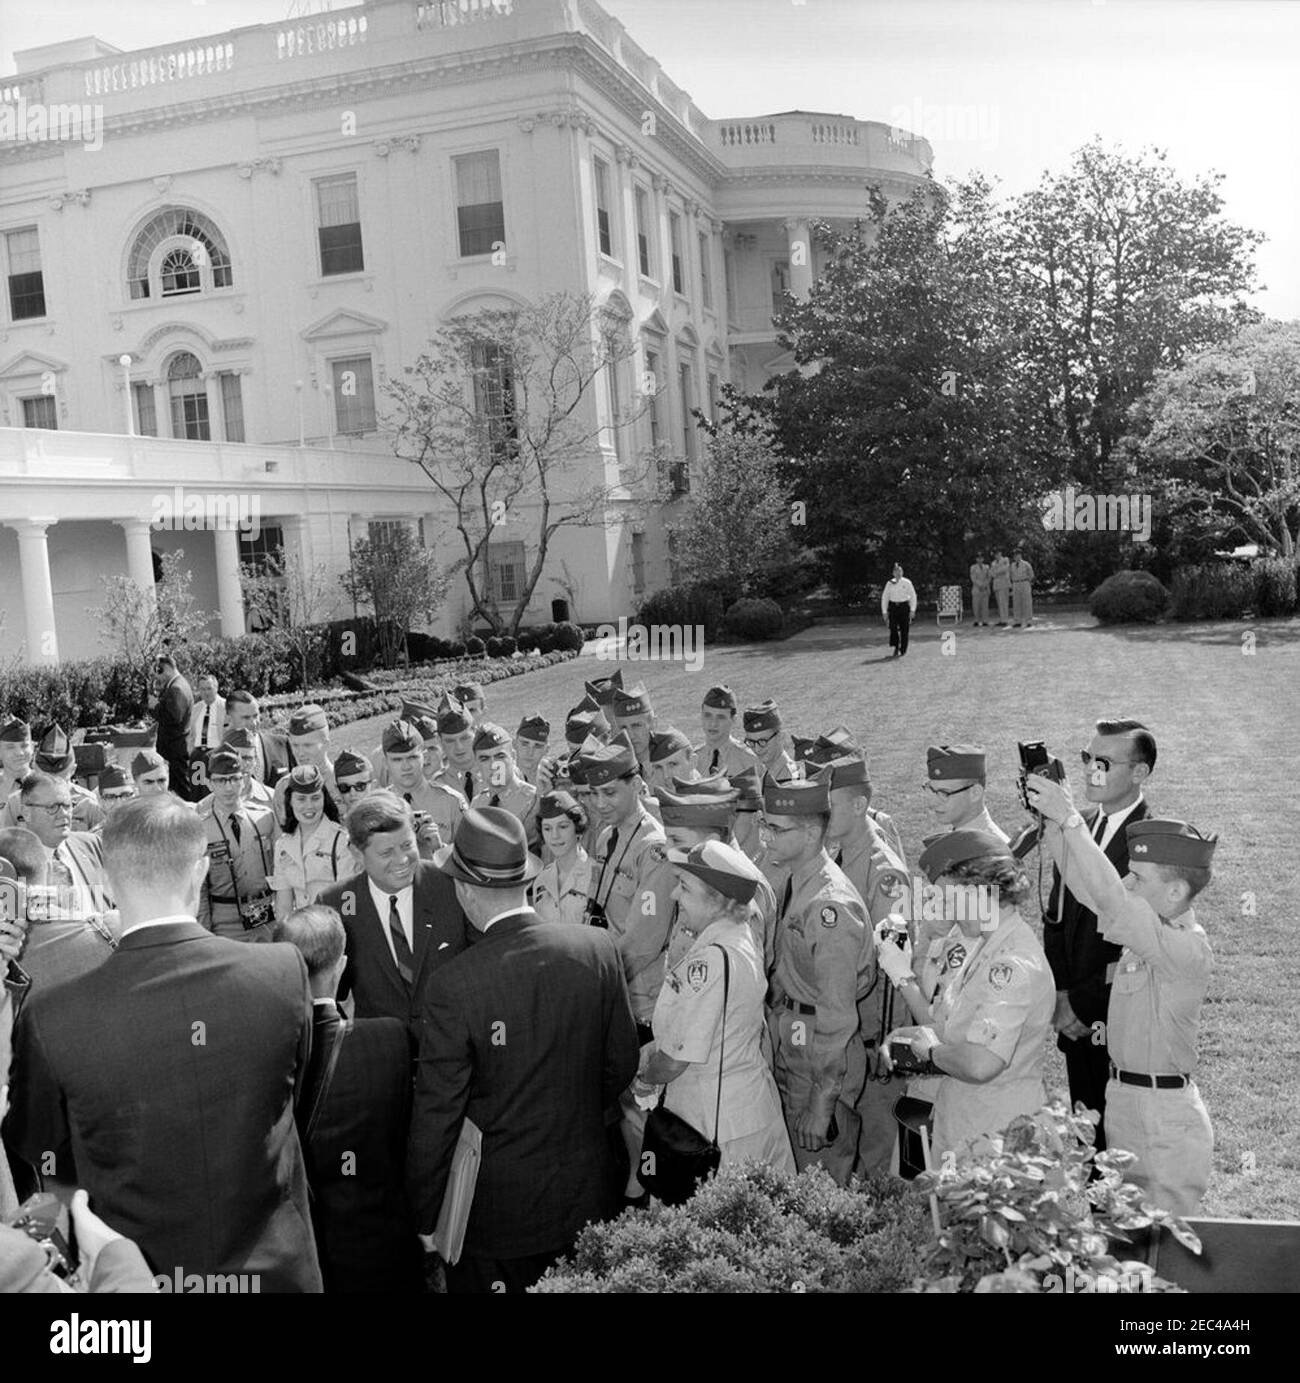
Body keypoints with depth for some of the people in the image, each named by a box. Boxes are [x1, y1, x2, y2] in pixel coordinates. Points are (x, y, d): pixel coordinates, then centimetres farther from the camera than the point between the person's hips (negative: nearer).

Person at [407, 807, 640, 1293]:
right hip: (587, 1197, 4)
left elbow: (436, 1113, -14)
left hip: (498, 1208, -3)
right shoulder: (598, 949, -11)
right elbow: (622, 1064, 1)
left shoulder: (452, 984, -21)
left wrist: (424, 1217, -1)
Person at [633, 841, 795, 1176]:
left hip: (721, 1127, -9)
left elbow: (674, 1061, -21)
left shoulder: (709, 961, -26)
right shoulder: (743, 937, 2)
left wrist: (643, 1079, 0)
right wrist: (654, 1051, 6)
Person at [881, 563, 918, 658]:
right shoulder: (889, 584, 4)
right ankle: (895, 647, -4)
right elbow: (884, 597, 8)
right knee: (893, 627, -13)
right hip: (893, 606, 1)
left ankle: (902, 650, 11)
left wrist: (912, 610, -2)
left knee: (904, 629, 0)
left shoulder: (907, 583, 0)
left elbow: (913, 596, 4)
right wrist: (884, 611, 3)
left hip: (904, 607, -1)